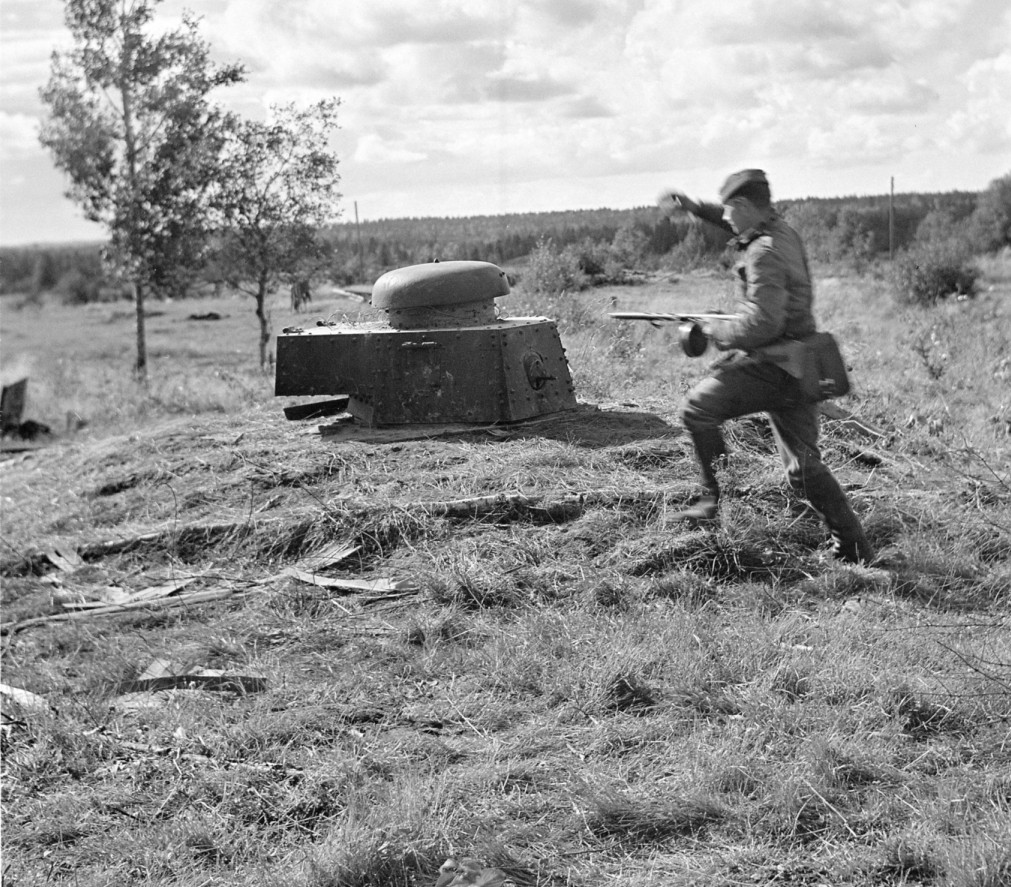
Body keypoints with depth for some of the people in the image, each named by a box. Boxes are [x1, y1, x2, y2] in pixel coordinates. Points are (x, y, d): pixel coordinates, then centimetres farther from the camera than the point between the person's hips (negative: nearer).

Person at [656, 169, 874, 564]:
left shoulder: (764, 254, -18)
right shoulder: (780, 231, 11)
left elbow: (762, 324, -26)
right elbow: (747, 224, 34)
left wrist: (713, 331, -13)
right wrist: (694, 207, 26)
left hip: (774, 364, -9)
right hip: (798, 368, 9)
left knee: (699, 408, -6)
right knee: (803, 465, 12)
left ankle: (717, 500, -4)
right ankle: (854, 548, 14)